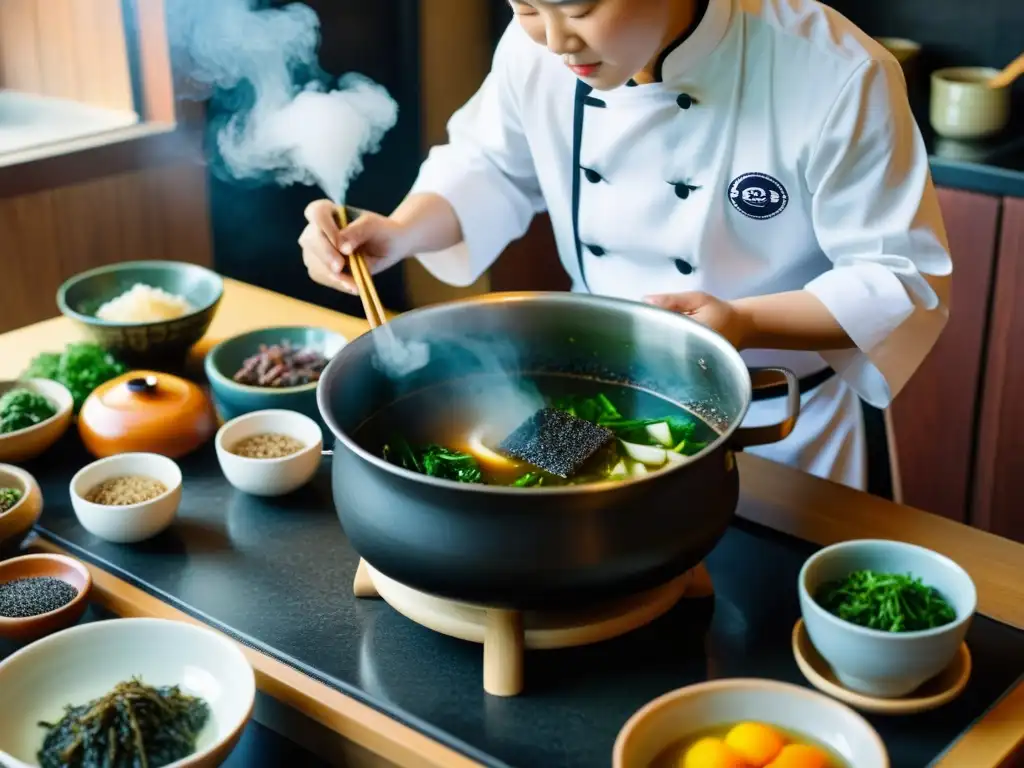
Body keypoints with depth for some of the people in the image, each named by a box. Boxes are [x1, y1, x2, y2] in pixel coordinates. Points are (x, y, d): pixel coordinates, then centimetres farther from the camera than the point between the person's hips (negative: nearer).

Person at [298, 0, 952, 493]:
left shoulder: (836, 79, -29)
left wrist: (745, 324, -36)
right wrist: (398, 235, -15)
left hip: (773, 427, -3)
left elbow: (906, 280, -21)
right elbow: (490, 169, 4)